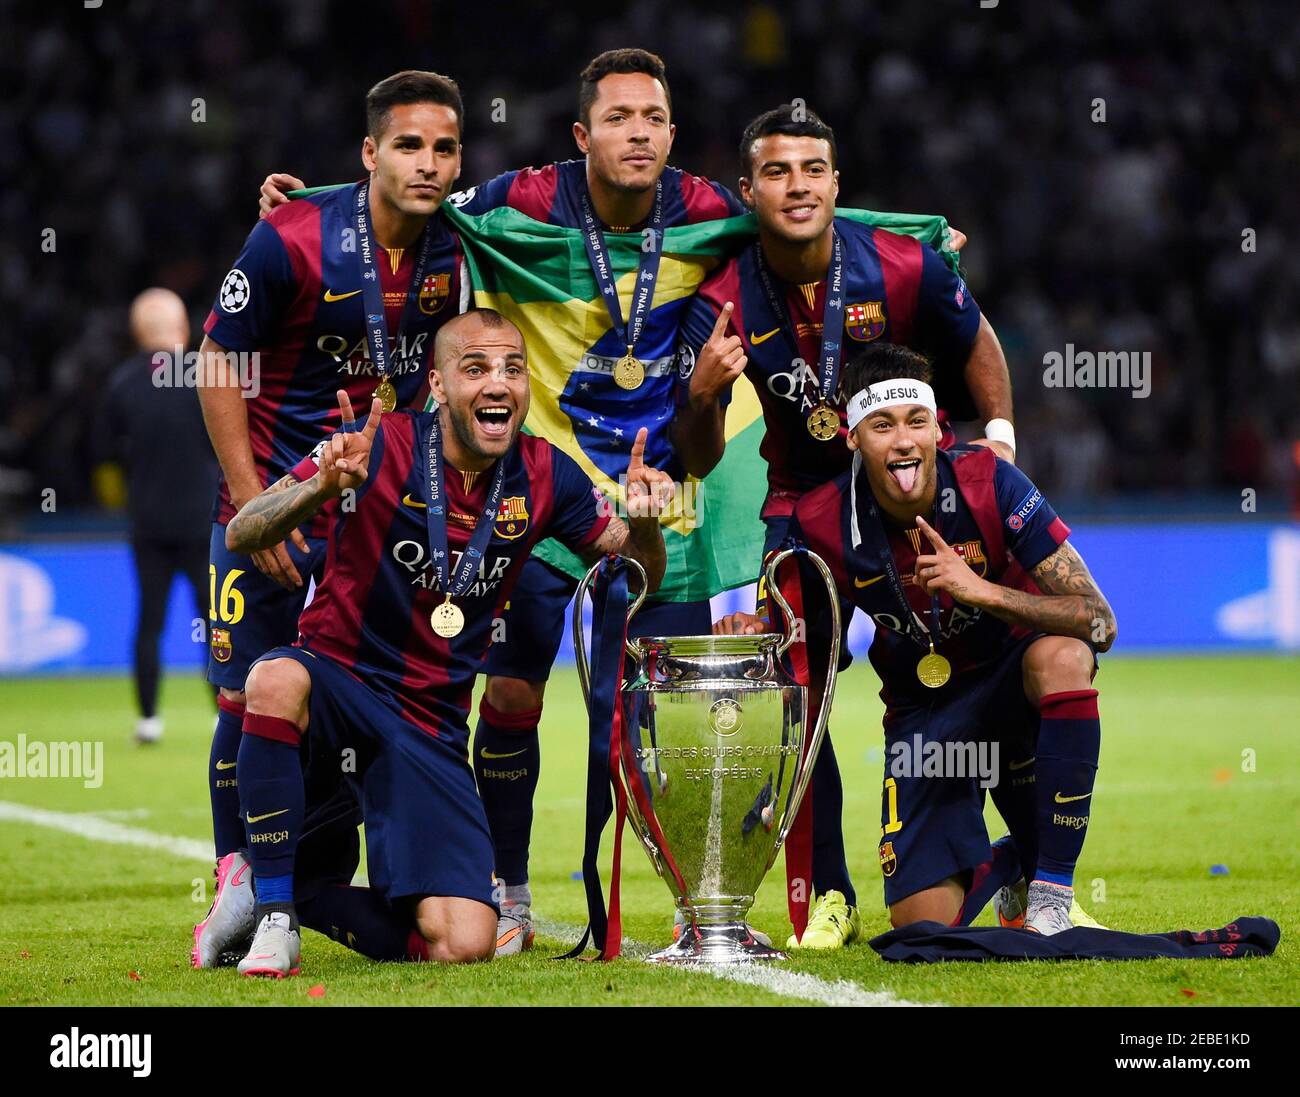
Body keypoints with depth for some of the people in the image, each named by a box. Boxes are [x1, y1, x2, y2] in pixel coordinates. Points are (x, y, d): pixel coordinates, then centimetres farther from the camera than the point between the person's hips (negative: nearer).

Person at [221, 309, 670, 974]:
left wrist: (644, 520, -15)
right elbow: (241, 536, -18)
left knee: (462, 948, -11)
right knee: (276, 682, -41)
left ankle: (309, 899, 17)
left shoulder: (543, 476, -1)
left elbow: (641, 575, 9)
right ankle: (272, 915, -24)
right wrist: (322, 489, -39)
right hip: (339, 677, -3)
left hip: (434, 726, 3)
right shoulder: (382, 448, -13)